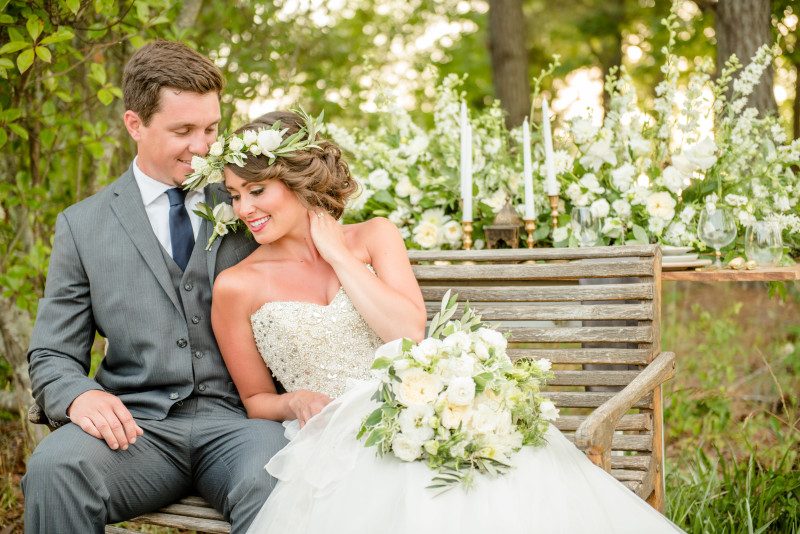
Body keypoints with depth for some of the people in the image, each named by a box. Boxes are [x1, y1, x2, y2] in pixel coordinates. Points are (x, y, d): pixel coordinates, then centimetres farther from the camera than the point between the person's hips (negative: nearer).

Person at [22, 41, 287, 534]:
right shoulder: (82, 225, 12)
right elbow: (52, 356, 11)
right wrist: (80, 395, -12)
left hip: (234, 418, -1)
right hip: (136, 423, 1)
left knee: (278, 485, -35)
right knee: (52, 469, -31)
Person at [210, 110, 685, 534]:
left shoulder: (374, 237, 7)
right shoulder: (237, 286, 2)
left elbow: (409, 332, -8)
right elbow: (255, 399, 12)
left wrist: (337, 253, -5)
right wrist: (295, 401, -11)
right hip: (335, 441, -2)